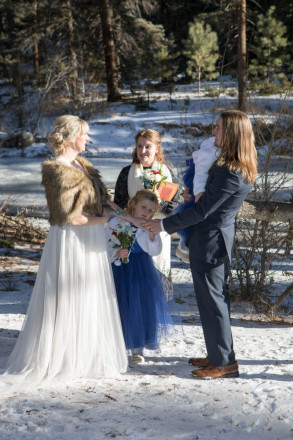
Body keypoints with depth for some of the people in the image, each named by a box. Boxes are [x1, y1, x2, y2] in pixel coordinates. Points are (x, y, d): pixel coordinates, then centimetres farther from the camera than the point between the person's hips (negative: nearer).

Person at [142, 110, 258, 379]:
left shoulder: (229, 174, -26)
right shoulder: (242, 168, 4)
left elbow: (202, 211, -23)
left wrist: (164, 225, -16)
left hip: (209, 242, -10)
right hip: (220, 238, 10)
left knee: (212, 300, 0)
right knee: (218, 297, 18)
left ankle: (225, 363, 10)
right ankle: (219, 355, 30)